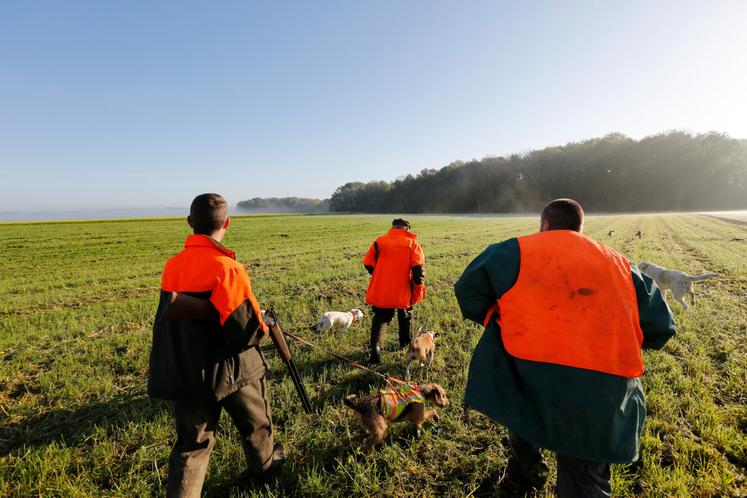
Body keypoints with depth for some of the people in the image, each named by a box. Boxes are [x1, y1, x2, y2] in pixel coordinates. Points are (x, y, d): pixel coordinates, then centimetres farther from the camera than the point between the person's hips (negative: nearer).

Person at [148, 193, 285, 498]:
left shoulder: (172, 266, -5)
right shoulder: (227, 269, -25)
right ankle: (264, 466, 50)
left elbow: (174, 313, 5)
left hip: (186, 373, 4)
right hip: (232, 370, -4)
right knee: (255, 423, 24)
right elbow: (248, 332, -25)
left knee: (192, 443, 17)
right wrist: (263, 327, -4)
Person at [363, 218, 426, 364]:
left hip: (380, 291, 1)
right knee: (405, 316, 25)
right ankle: (405, 342, 41)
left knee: (380, 318, 12)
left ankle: (375, 347, -6)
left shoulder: (379, 241, 0)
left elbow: (368, 263, 2)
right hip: (403, 292, 0)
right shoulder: (413, 244, -5)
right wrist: (419, 290, -2)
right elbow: (418, 269, -12)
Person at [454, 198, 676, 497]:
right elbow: (660, 326, 17)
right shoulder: (620, 264, 16)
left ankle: (528, 467, 44)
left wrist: (499, 320, 17)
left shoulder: (517, 251, 3)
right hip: (607, 392, 4)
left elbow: (468, 288, 1)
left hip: (535, 380, -3)